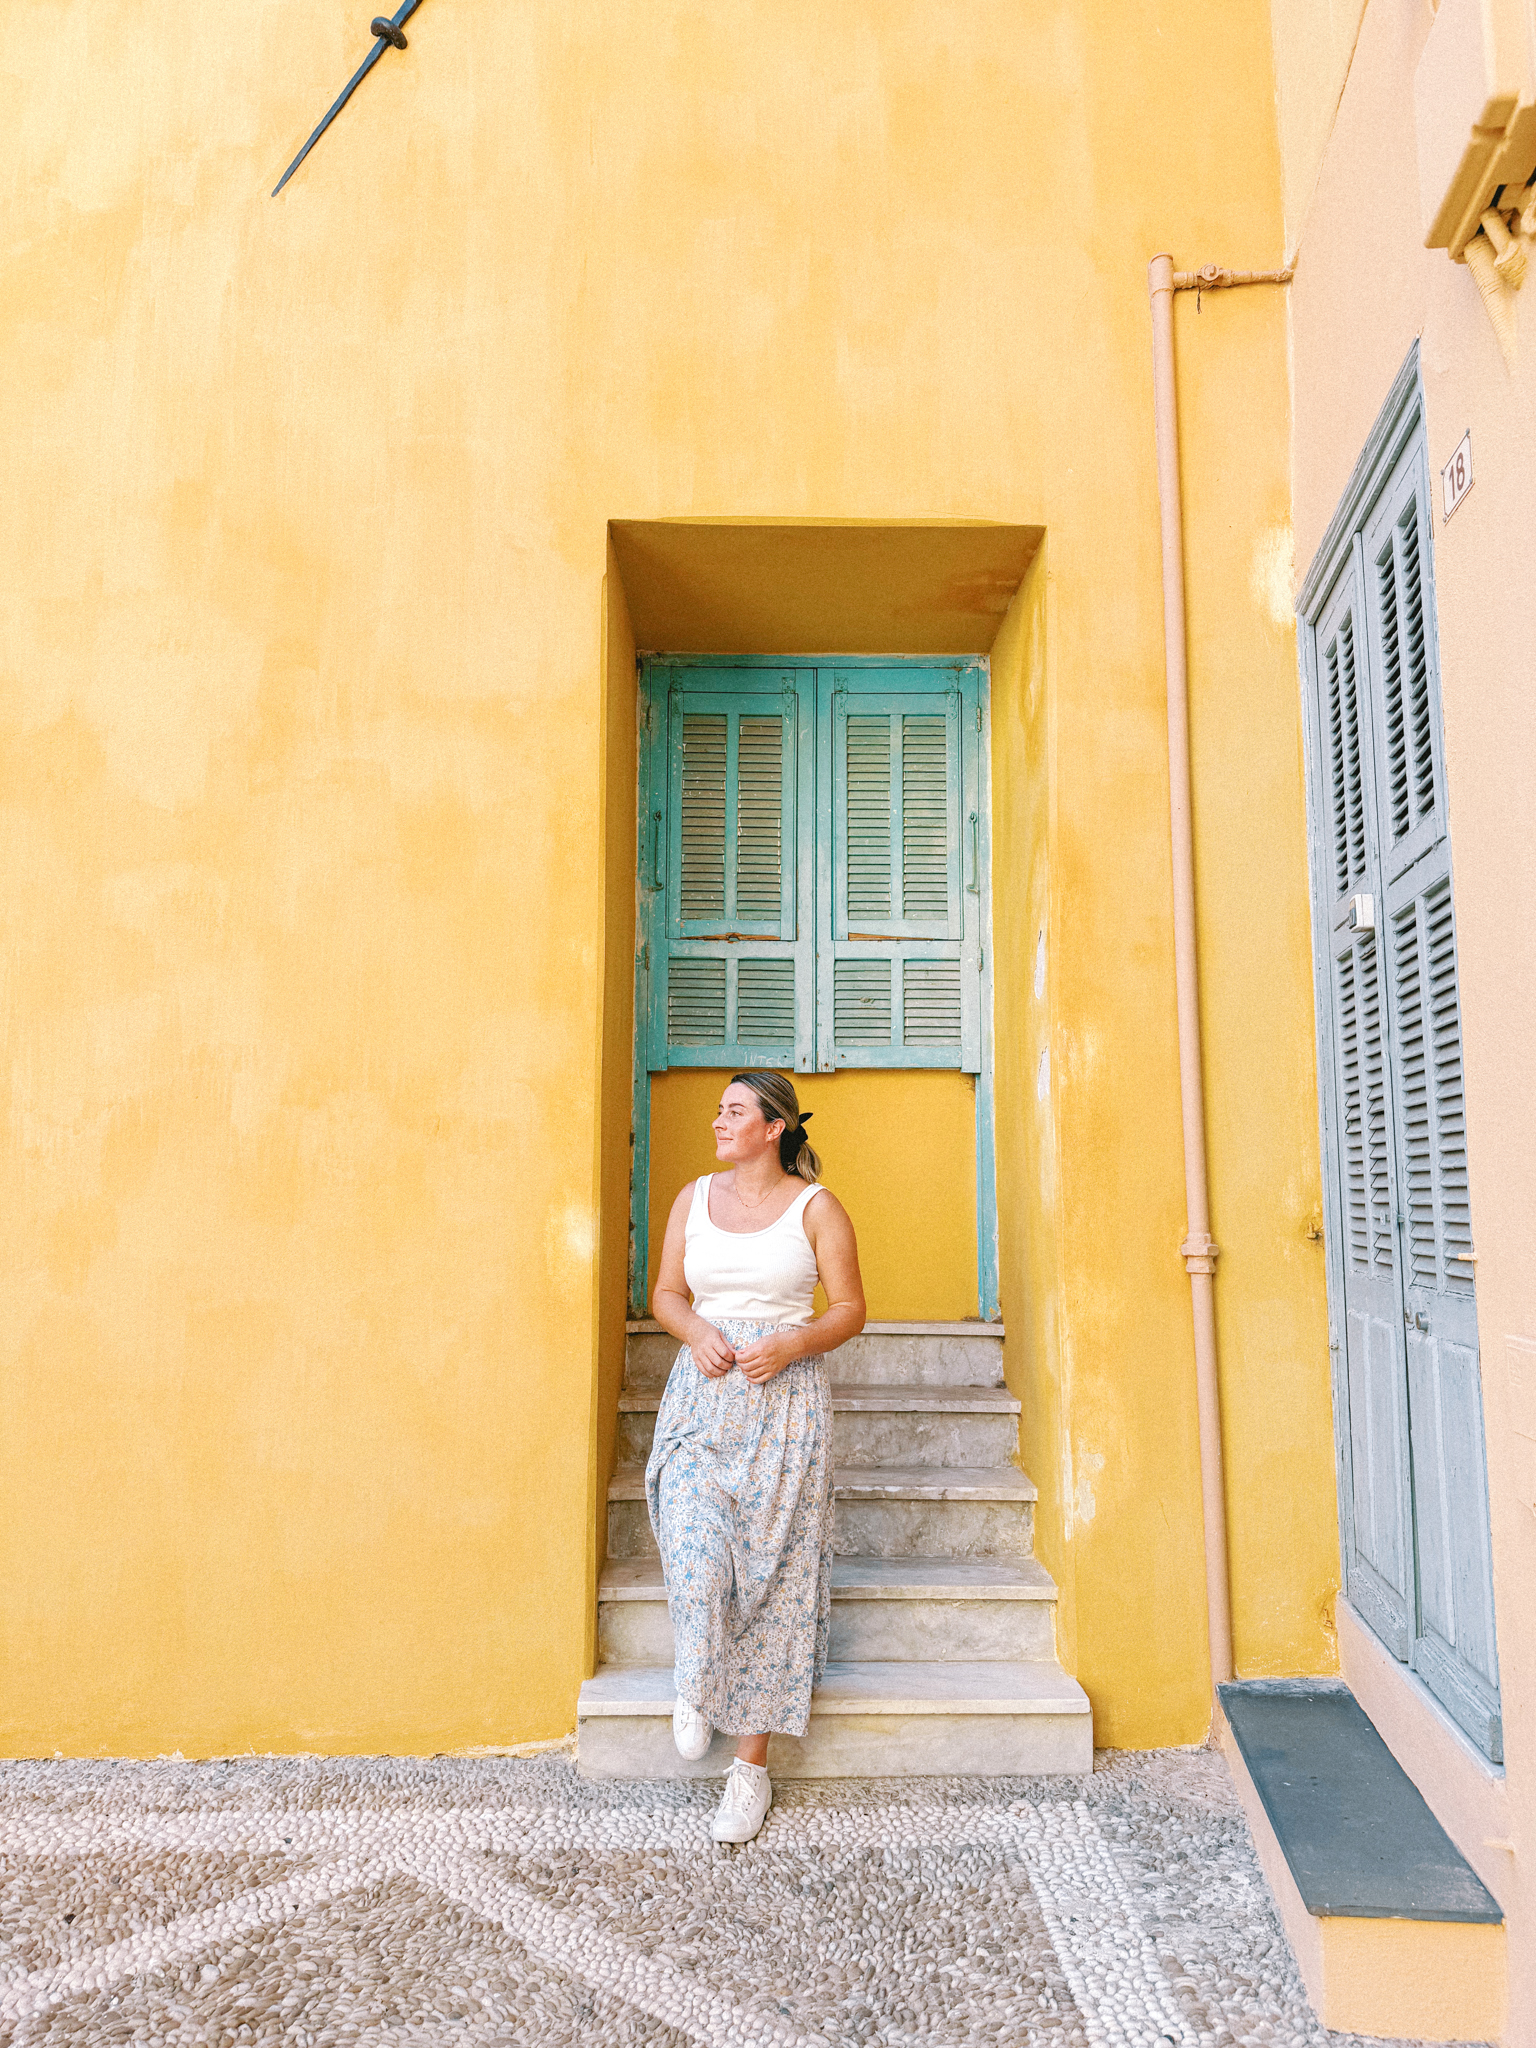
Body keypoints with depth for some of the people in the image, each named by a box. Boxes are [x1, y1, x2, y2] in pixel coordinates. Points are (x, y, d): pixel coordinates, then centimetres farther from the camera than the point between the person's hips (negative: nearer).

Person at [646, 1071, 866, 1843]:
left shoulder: (815, 1206, 1)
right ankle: (695, 1685, 19)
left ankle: (752, 1764, 11)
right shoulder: (694, 1198, 10)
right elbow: (666, 1294, 15)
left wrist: (793, 1344, -15)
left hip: (784, 1397, -2)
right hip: (702, 1393, 2)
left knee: (773, 1572, -1)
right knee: (695, 1553, -14)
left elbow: (850, 1308, 1)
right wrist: (696, 1332, -6)